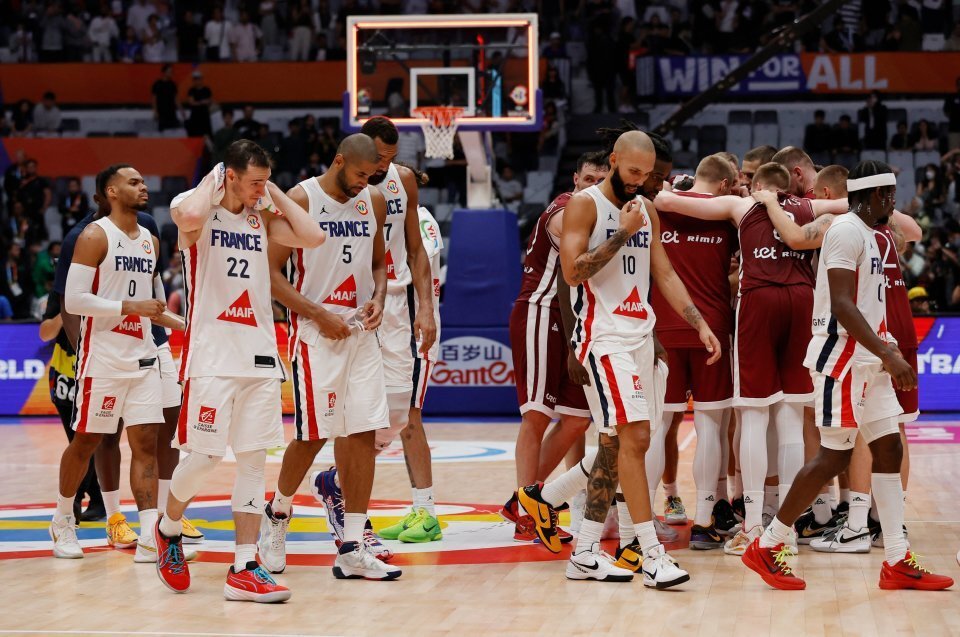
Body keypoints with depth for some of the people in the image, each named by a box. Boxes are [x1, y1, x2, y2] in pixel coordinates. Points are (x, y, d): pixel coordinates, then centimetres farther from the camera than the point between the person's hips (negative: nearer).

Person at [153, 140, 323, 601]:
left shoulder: (262, 217, 12)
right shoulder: (194, 207, -6)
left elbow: (312, 237, 0)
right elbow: (191, 218, -31)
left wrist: (274, 194, 3)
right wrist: (212, 182, -13)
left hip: (259, 351, 6)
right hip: (211, 351, -5)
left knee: (253, 460, 2)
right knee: (203, 455, -5)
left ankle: (243, 570, 3)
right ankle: (168, 528, 24)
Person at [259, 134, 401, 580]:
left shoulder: (374, 202, 9)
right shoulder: (300, 200, -8)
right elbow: (272, 272, -9)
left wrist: (378, 298, 1)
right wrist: (319, 314, -16)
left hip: (361, 332, 5)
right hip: (315, 334, -5)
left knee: (363, 435, -1)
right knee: (313, 435, -4)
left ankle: (352, 550, 2)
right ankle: (277, 515, 24)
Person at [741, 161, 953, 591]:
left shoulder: (865, 233, 17)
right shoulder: (847, 230, -14)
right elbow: (842, 305, -23)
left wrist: (887, 356, 22)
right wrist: (888, 355, -27)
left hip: (866, 360, 10)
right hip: (841, 357, -10)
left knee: (889, 450, 6)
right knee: (835, 456, -8)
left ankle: (897, 562, 7)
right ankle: (766, 547, 1)